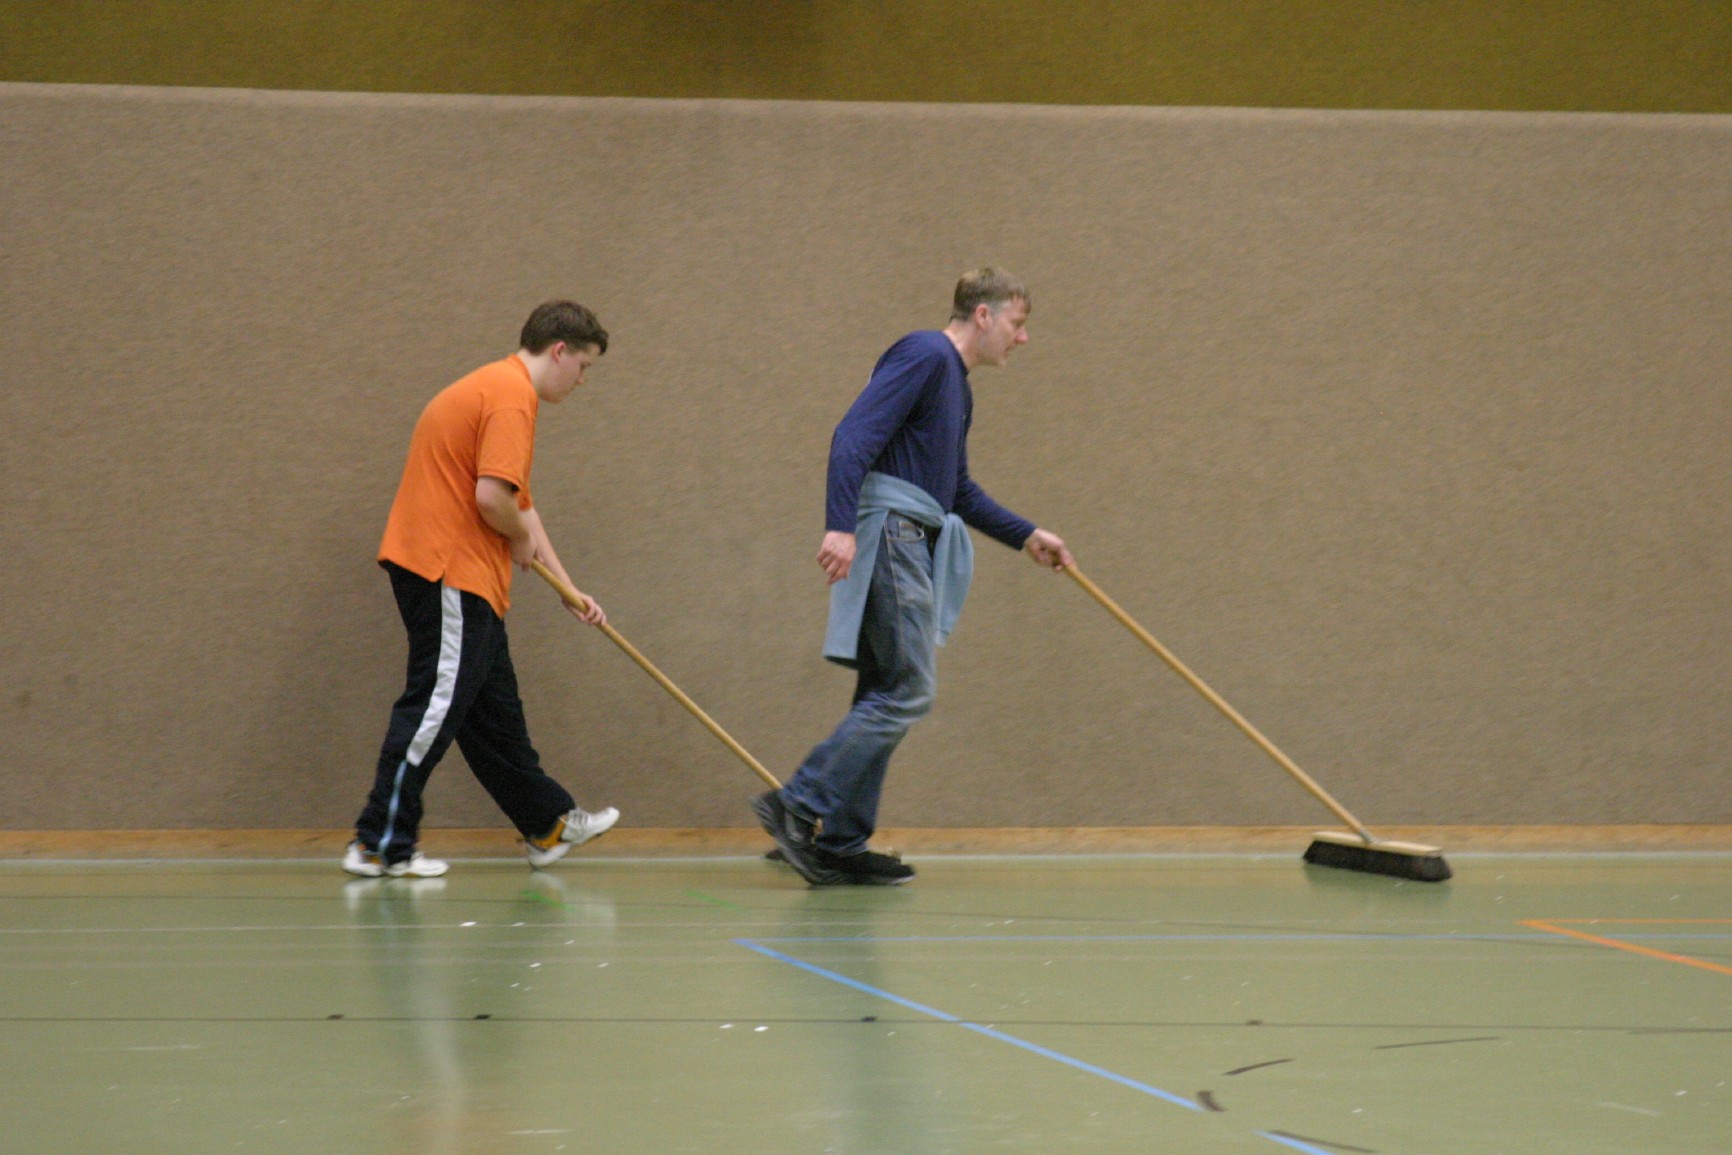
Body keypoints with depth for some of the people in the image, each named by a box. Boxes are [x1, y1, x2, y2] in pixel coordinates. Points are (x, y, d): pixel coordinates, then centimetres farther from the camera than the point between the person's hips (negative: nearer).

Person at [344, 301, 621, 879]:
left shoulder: (498, 387, 21)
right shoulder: (512, 397, -14)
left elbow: (519, 505, 25)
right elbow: (491, 498, -25)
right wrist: (522, 540, -4)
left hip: (462, 577, 11)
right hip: (448, 571, -11)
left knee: (494, 708, 16)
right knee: (438, 702, -8)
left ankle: (548, 825, 25)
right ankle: (380, 843, -6)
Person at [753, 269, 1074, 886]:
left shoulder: (957, 384, 22)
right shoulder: (925, 357, -9)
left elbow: (958, 491, 33)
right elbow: (854, 436, -20)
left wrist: (1027, 536, 31)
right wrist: (840, 525, -29)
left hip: (914, 544, 10)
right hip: (888, 533, -10)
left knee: (886, 696, 8)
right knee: (908, 691, -12)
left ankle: (841, 845, 9)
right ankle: (798, 806, -13)